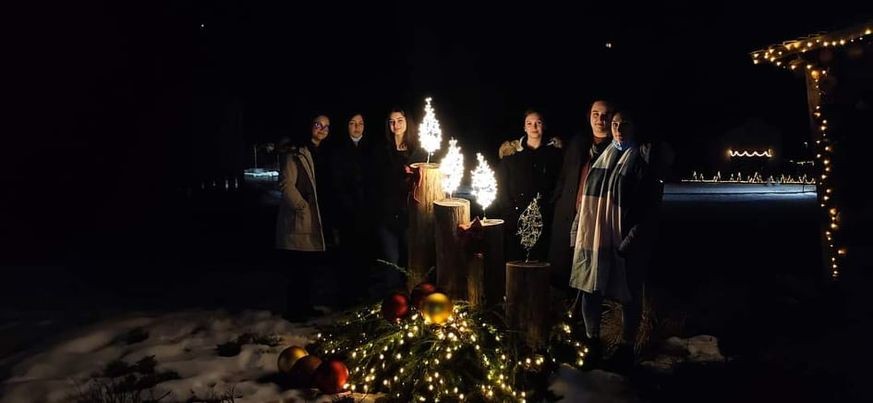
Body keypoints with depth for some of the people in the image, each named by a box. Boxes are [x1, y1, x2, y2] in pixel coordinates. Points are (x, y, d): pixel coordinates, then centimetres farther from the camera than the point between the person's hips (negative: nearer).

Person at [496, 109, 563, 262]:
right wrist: (510, 212, -2)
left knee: (539, 259, -7)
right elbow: (501, 187, 9)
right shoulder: (511, 151, 11)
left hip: (543, 220, 0)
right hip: (516, 220, 0)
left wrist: (549, 206, -3)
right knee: (514, 260, -6)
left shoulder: (554, 150, 11)